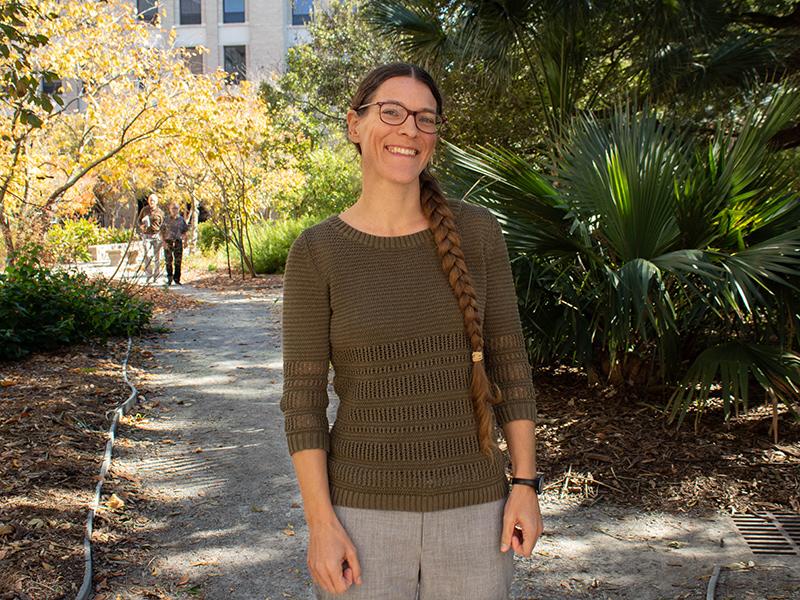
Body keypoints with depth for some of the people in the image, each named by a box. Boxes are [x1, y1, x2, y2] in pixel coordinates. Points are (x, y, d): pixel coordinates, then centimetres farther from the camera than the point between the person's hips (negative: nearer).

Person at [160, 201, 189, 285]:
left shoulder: (181, 219, 5)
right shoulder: (166, 219, 2)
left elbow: (184, 232, 11)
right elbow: (162, 231, 1)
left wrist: (185, 241, 2)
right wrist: (163, 242, -9)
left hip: (178, 242, 1)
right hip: (168, 242, -1)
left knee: (178, 261, 2)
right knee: (168, 261, 2)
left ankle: (177, 279, 12)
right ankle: (169, 279, 13)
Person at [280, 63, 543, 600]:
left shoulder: (475, 232, -2)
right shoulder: (316, 252, -6)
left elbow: (510, 364, 2)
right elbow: (303, 399, -6)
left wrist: (525, 483, -2)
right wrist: (321, 524, -10)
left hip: (473, 507, 2)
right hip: (364, 509, -1)